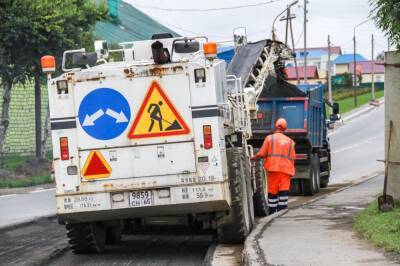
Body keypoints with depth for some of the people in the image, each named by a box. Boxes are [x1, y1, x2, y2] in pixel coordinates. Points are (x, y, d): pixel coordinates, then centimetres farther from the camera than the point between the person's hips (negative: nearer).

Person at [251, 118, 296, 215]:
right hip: (286, 169, 2)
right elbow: (293, 158, 11)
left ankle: (272, 213, 6)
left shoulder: (269, 138, 4)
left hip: (274, 168, -2)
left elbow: (261, 154, 0)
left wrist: (253, 158, 16)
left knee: (272, 191, 4)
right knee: (284, 191, -4)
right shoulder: (290, 141, 13)